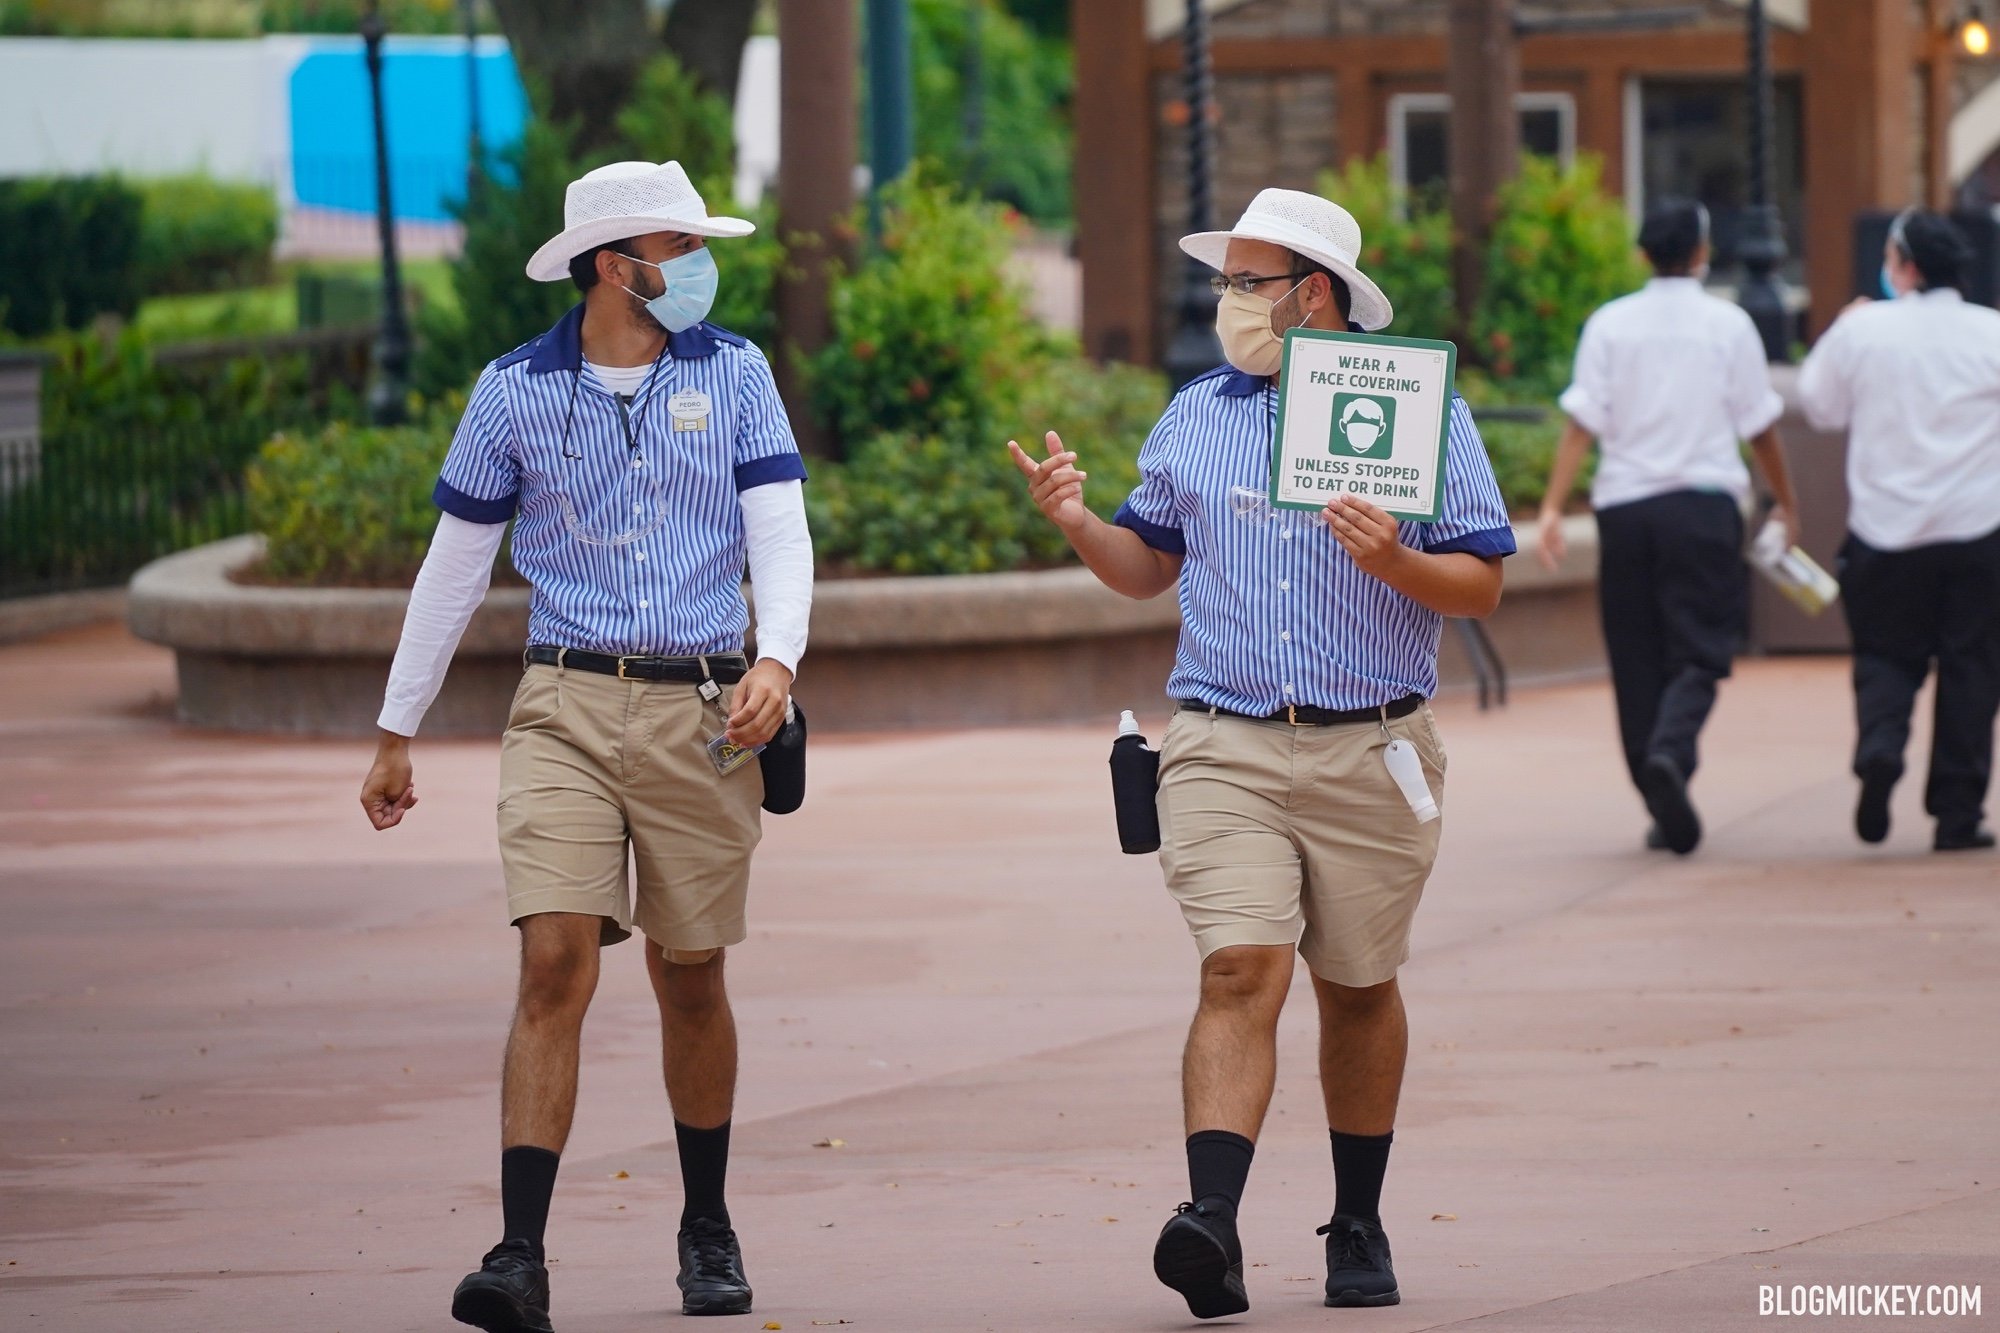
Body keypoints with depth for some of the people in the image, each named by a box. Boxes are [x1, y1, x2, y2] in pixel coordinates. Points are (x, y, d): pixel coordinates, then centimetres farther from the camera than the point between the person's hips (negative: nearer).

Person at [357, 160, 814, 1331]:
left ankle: (709, 1231, 28)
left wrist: (776, 662, -21)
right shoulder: (517, 392, 4)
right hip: (568, 708, -1)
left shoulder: (734, 376, 5)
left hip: (700, 712, 1)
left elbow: (780, 533, -2)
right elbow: (455, 567, 10)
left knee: (691, 978, 9)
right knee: (557, 967, -14)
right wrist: (396, 733, 11)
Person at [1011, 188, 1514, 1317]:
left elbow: (1481, 586, 0)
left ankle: (1360, 1227, 25)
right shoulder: (1196, 417, 12)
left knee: (1359, 989, 10)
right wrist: (1081, 525, 0)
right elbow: (1150, 567, 19)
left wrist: (1395, 563, -18)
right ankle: (1214, 1227, -27)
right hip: (1225, 748, 1)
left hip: (1371, 752, -1)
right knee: (1242, 972, -15)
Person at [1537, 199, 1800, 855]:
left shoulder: (1610, 325, 3)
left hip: (1624, 505, 2)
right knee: (1699, 653, -2)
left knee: (1637, 659, 9)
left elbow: (1582, 424, -4)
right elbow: (1759, 427, 5)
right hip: (1704, 501, -2)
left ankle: (1665, 812, 9)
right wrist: (1786, 503, 18)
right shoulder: (1728, 325, 1)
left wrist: (1553, 506, -7)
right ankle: (1670, 752, -31)